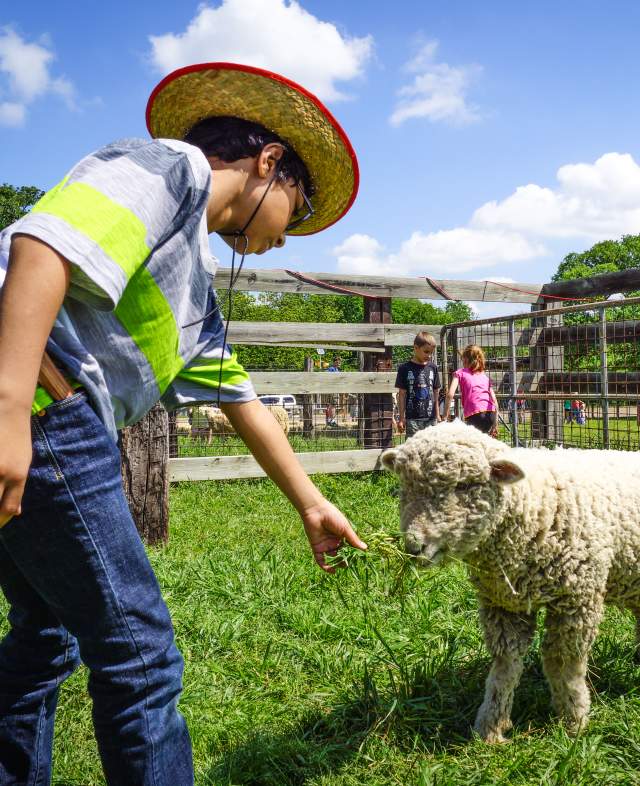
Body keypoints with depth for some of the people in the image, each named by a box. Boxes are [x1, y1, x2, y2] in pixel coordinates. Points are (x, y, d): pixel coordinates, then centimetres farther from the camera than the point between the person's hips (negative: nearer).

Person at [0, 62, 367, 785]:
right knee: (138, 651, -1)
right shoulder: (174, 164, -1)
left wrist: (310, 506, 31)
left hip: (58, 424, 10)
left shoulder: (196, 285, 25)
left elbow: (239, 399, 27)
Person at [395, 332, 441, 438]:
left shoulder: (433, 368, 8)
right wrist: (401, 418, -1)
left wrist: (437, 416, 13)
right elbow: (402, 394, 0)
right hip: (413, 418, -3)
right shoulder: (405, 368, -2)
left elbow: (436, 393, 13)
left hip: (431, 418, 3)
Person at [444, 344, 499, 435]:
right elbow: (494, 399, 12)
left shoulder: (460, 373, 12)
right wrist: (495, 423, 15)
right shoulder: (485, 376, 23)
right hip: (490, 414, 5)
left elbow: (450, 394, -3)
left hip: (474, 415, -5)